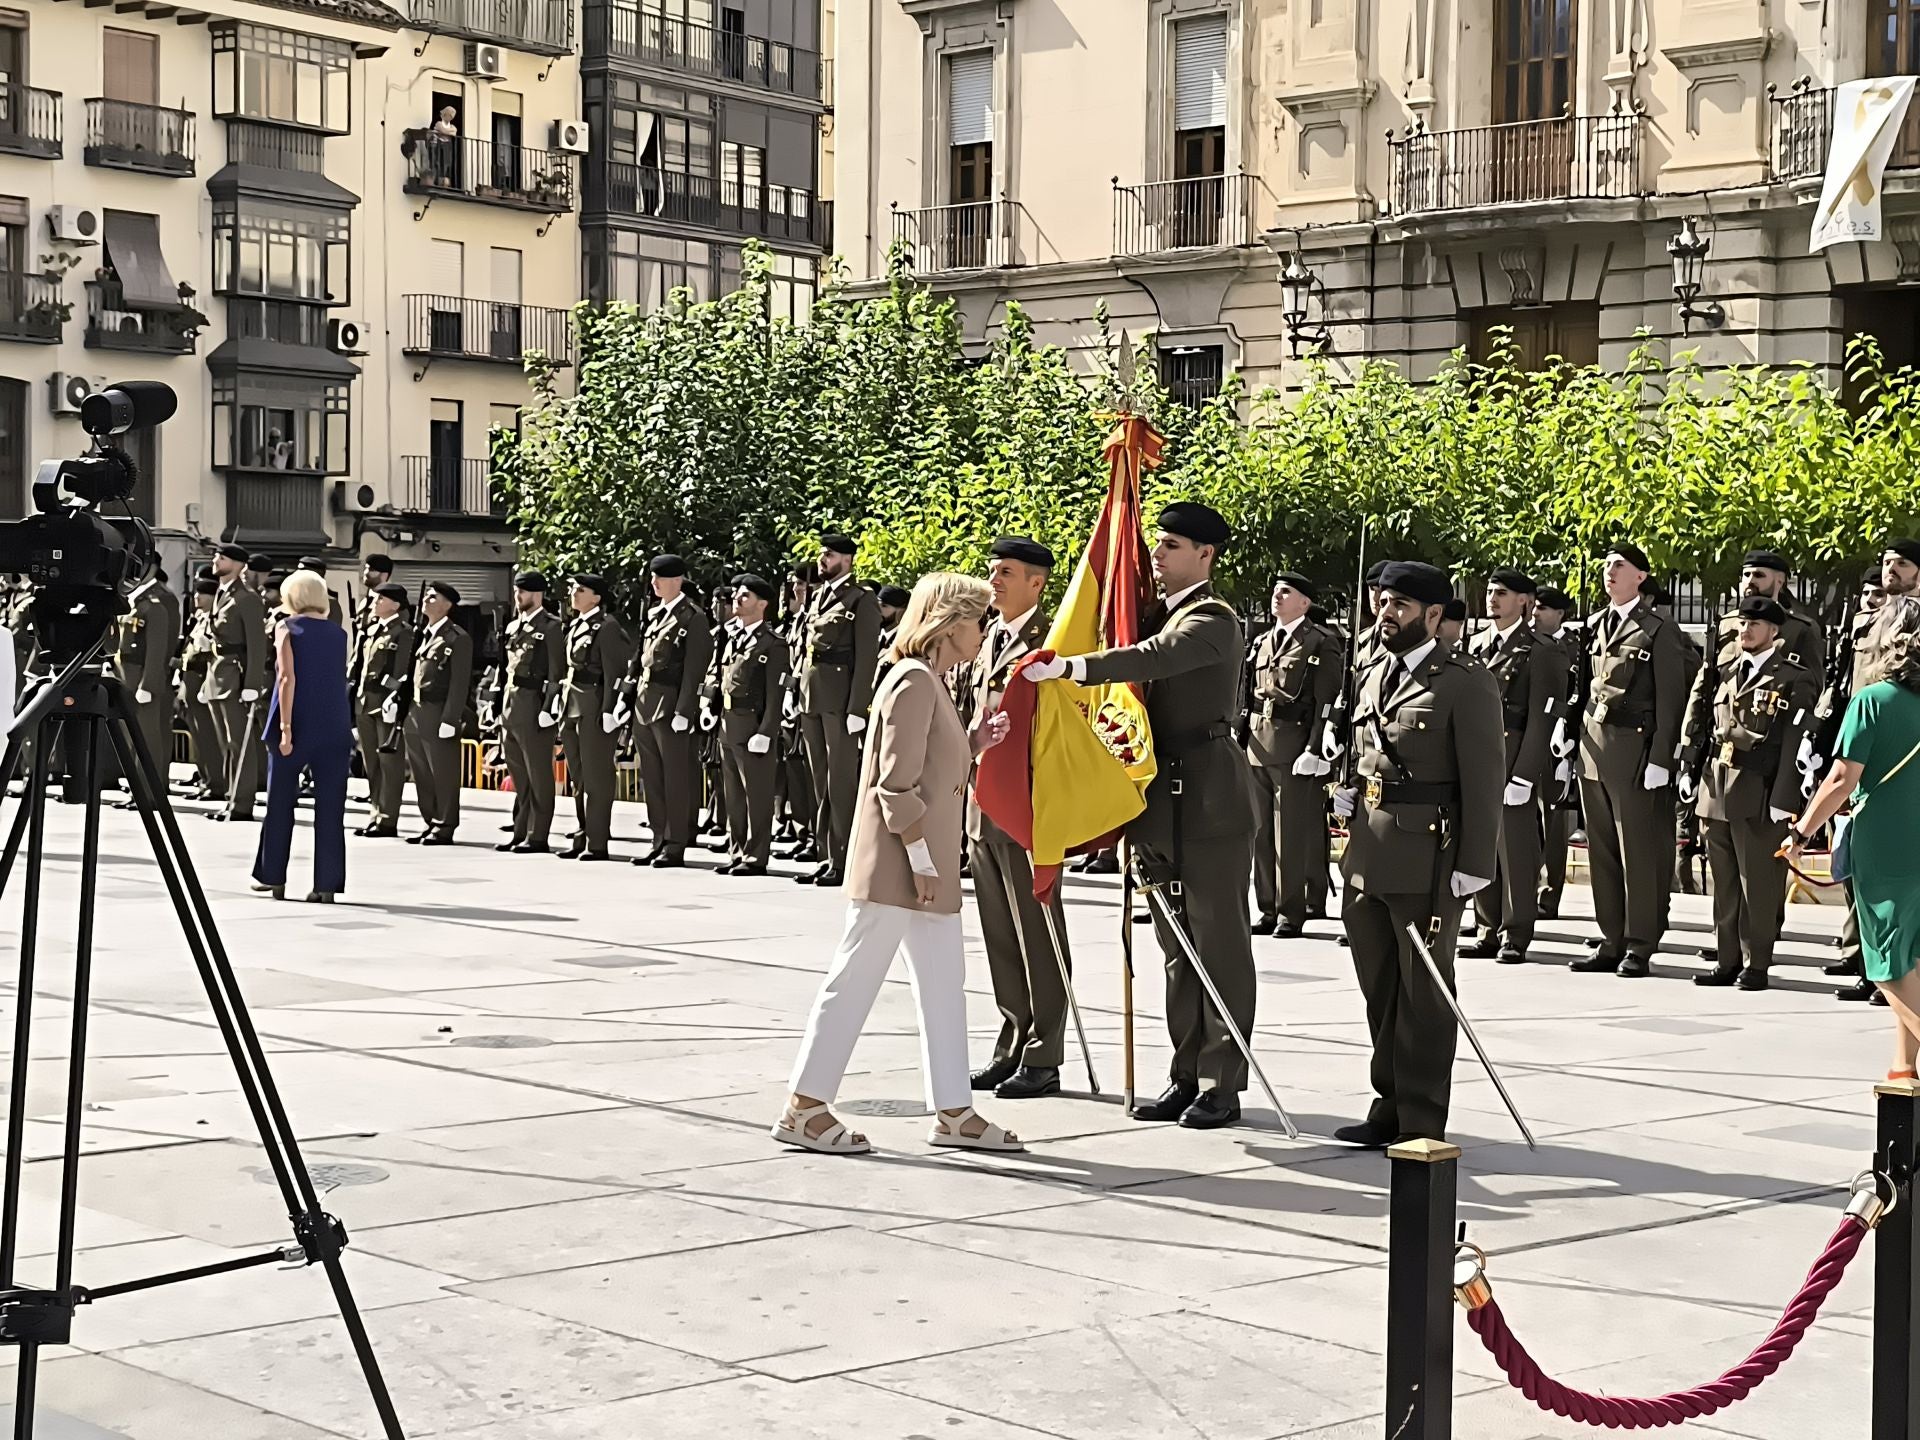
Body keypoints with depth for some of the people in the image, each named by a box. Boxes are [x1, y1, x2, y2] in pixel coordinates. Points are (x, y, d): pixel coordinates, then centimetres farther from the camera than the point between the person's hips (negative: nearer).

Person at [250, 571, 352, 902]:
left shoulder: (288, 628, -1)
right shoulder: (338, 633, 11)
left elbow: (287, 677, -10)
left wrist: (285, 727, -14)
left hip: (298, 724, -3)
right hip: (335, 727, 3)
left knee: (280, 803, 9)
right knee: (330, 807, 1)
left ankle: (274, 878, 12)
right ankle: (326, 884, -2)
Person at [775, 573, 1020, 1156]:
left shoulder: (932, 684, 17)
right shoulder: (914, 681, -13)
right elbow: (897, 784, -18)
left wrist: (974, 741, 10)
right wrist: (919, 859, -19)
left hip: (928, 865, 10)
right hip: (896, 864, -10)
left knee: (944, 982, 10)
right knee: (856, 977, -5)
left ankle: (953, 1112, 15)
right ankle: (804, 1108, 1)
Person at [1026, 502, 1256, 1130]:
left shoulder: (1213, 619, -12)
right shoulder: (1159, 611, 16)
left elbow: (1155, 657, -28)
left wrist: (1068, 666, -36)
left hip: (1209, 800, -9)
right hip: (1162, 799, 9)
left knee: (1220, 943, -2)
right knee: (1178, 947, 12)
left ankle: (1225, 1084, 2)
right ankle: (1186, 1077, 18)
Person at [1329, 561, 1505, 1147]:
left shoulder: (1466, 683, -8)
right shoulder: (1373, 676, 16)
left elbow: (1484, 780, -12)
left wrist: (1474, 865, -15)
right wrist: (1347, 796, 11)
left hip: (1427, 861, -8)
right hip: (1367, 856, 8)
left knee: (1423, 994, 1)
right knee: (1380, 990, 14)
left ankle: (1421, 1123, 8)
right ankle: (1391, 1105, 24)